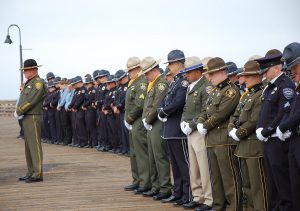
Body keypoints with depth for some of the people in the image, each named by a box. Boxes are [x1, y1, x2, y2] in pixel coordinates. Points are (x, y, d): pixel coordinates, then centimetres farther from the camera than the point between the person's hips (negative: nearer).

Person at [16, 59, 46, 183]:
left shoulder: (38, 83, -11)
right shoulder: (28, 83, 19)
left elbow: (31, 100, -18)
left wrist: (19, 111, -10)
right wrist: (19, 110, 4)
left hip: (33, 117, -10)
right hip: (26, 118, 10)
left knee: (34, 145, -9)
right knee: (28, 146, 12)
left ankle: (37, 174, -8)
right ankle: (31, 173, 19)